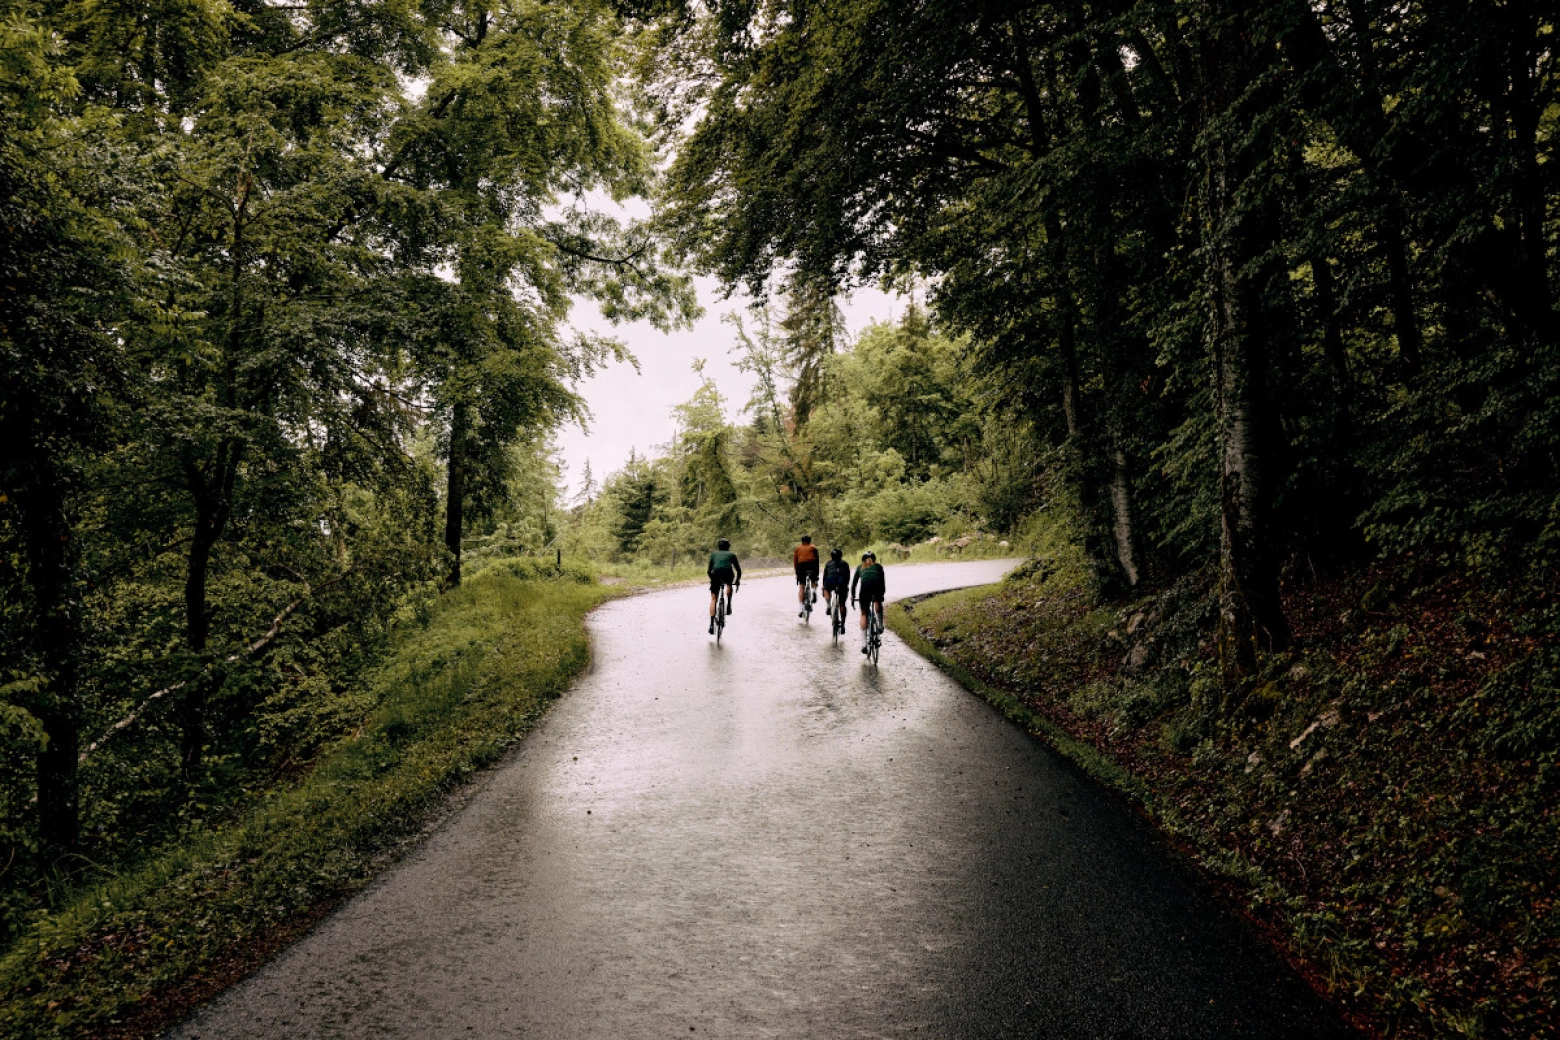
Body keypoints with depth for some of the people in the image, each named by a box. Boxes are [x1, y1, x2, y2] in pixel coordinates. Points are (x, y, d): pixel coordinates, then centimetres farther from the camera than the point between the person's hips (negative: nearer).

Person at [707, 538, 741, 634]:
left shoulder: (714, 554, 30)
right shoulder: (731, 554, 28)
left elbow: (709, 570, 27)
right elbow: (738, 569, 28)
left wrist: (712, 579, 44)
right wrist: (738, 581, 43)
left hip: (716, 573, 1)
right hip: (728, 574, -1)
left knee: (713, 599, 11)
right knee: (729, 585, 36)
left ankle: (712, 624, 2)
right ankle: (729, 606, 23)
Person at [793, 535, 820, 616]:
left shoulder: (797, 548, 22)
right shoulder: (813, 548, 20)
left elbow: (795, 561, 13)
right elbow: (817, 560, 13)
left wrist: (796, 573, 17)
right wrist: (817, 573, 14)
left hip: (801, 566, 0)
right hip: (812, 565, 0)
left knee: (801, 587, 5)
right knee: (814, 582, 27)